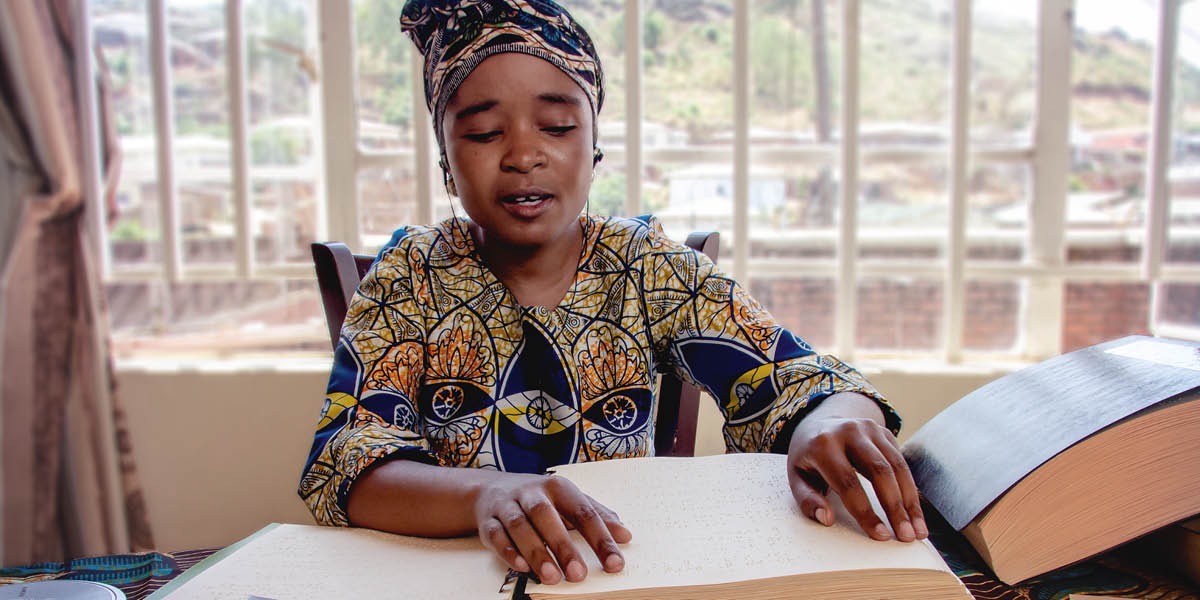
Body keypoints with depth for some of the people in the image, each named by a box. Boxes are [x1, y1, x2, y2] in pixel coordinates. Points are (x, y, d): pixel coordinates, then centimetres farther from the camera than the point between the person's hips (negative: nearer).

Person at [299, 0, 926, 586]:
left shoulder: (650, 269, -3)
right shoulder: (411, 274, -4)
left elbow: (788, 378, -9)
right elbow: (340, 462, -14)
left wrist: (836, 417, -33)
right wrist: (484, 494, -35)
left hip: (621, 570, 2)